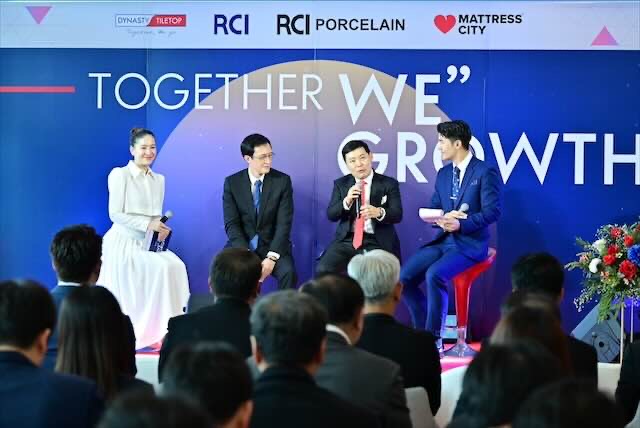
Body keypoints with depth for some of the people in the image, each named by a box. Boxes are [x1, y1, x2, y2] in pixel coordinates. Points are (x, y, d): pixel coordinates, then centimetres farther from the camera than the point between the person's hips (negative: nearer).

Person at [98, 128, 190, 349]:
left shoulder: (159, 179, 15)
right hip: (124, 242, -6)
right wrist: (147, 224, -17)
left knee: (175, 266, -21)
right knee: (164, 267, -26)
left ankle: (159, 332, -16)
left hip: (148, 243, 6)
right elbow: (115, 214, -10)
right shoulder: (120, 175, -4)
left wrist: (161, 229, -7)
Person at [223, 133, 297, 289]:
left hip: (272, 246, -1)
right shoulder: (232, 182, -2)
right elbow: (231, 224, -6)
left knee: (288, 272, -30)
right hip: (242, 246, 1)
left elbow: (284, 223, -8)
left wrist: (272, 257, -21)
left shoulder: (282, 181, -4)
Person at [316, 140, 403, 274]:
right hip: (347, 240, 2)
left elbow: (397, 215, -3)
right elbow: (331, 215, 6)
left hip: (377, 243, -2)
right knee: (323, 270, -22)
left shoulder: (389, 183, 5)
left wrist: (379, 212, -25)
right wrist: (346, 201, -14)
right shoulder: (341, 184, 12)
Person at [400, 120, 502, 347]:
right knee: (404, 276, -11)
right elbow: (433, 209, 16)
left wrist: (460, 224, -24)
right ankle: (423, 331, 5)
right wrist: (441, 219, -8)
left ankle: (434, 338, -18)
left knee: (434, 275, -30)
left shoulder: (485, 173, -8)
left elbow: (492, 212, -14)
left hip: (470, 243, -7)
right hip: (443, 240, 7)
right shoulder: (443, 173, 14)